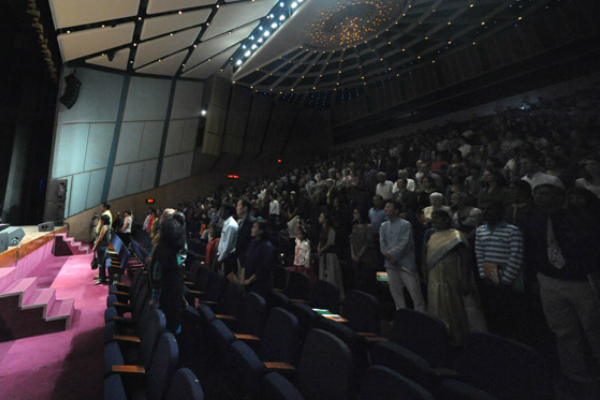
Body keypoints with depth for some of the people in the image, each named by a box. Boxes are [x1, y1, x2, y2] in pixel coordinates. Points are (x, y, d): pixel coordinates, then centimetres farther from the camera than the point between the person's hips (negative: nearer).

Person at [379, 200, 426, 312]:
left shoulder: (405, 224, -7)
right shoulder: (383, 226, 9)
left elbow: (404, 244, -15)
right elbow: (382, 244, 2)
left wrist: (391, 253, -16)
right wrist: (389, 257, -12)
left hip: (405, 263, -5)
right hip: (391, 264, 5)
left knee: (414, 291, -1)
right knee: (395, 291, 12)